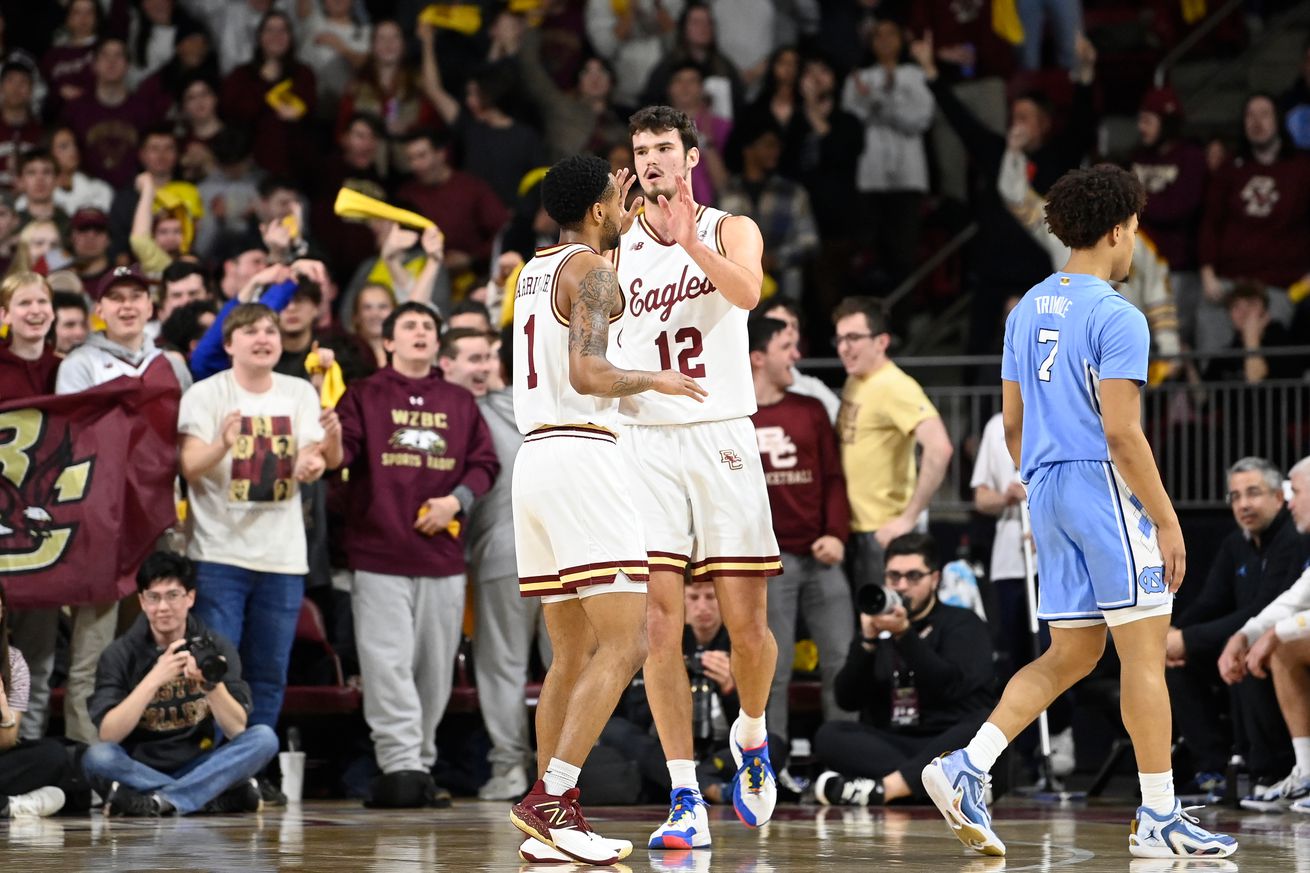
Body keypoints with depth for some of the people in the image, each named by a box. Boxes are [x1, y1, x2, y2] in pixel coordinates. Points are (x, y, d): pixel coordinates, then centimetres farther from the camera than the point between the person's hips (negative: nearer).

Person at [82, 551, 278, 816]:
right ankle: (225, 797, -27)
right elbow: (107, 734, -19)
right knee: (97, 757, -32)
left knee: (264, 738, -21)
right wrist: (154, 679, -29)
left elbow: (236, 730, -12)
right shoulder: (120, 655, -6)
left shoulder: (216, 648, -3)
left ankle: (161, 802, -28)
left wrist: (212, 684, -31)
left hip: (198, 769, 2)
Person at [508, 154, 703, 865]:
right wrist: (655, 381, -3)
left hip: (534, 458, 9)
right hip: (582, 456, -9)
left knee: (573, 653, 12)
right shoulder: (590, 269, -8)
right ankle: (548, 800, -20)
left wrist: (615, 223, 40)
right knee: (624, 643, -10)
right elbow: (588, 375, -20)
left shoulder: (534, 270, 18)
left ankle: (550, 828, 9)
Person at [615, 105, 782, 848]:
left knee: (747, 620, -2)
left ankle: (752, 736, 29)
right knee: (660, 624, -7)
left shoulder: (731, 231, 4)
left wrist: (691, 240, -34)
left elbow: (748, 292, -19)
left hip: (722, 440, -1)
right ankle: (686, 801, -4)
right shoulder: (618, 249, 10)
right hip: (645, 444, 1)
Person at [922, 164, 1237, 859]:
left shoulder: (1027, 311, 13)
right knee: (1144, 651, -2)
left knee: (1070, 654, 10)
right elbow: (1121, 432, -17)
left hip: (1047, 490, 8)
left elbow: (1013, 424, 17)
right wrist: (1167, 521, -12)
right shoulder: (1116, 317, -12)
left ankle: (966, 767, -4)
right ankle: (1158, 818, 0)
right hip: (1106, 487, -8)